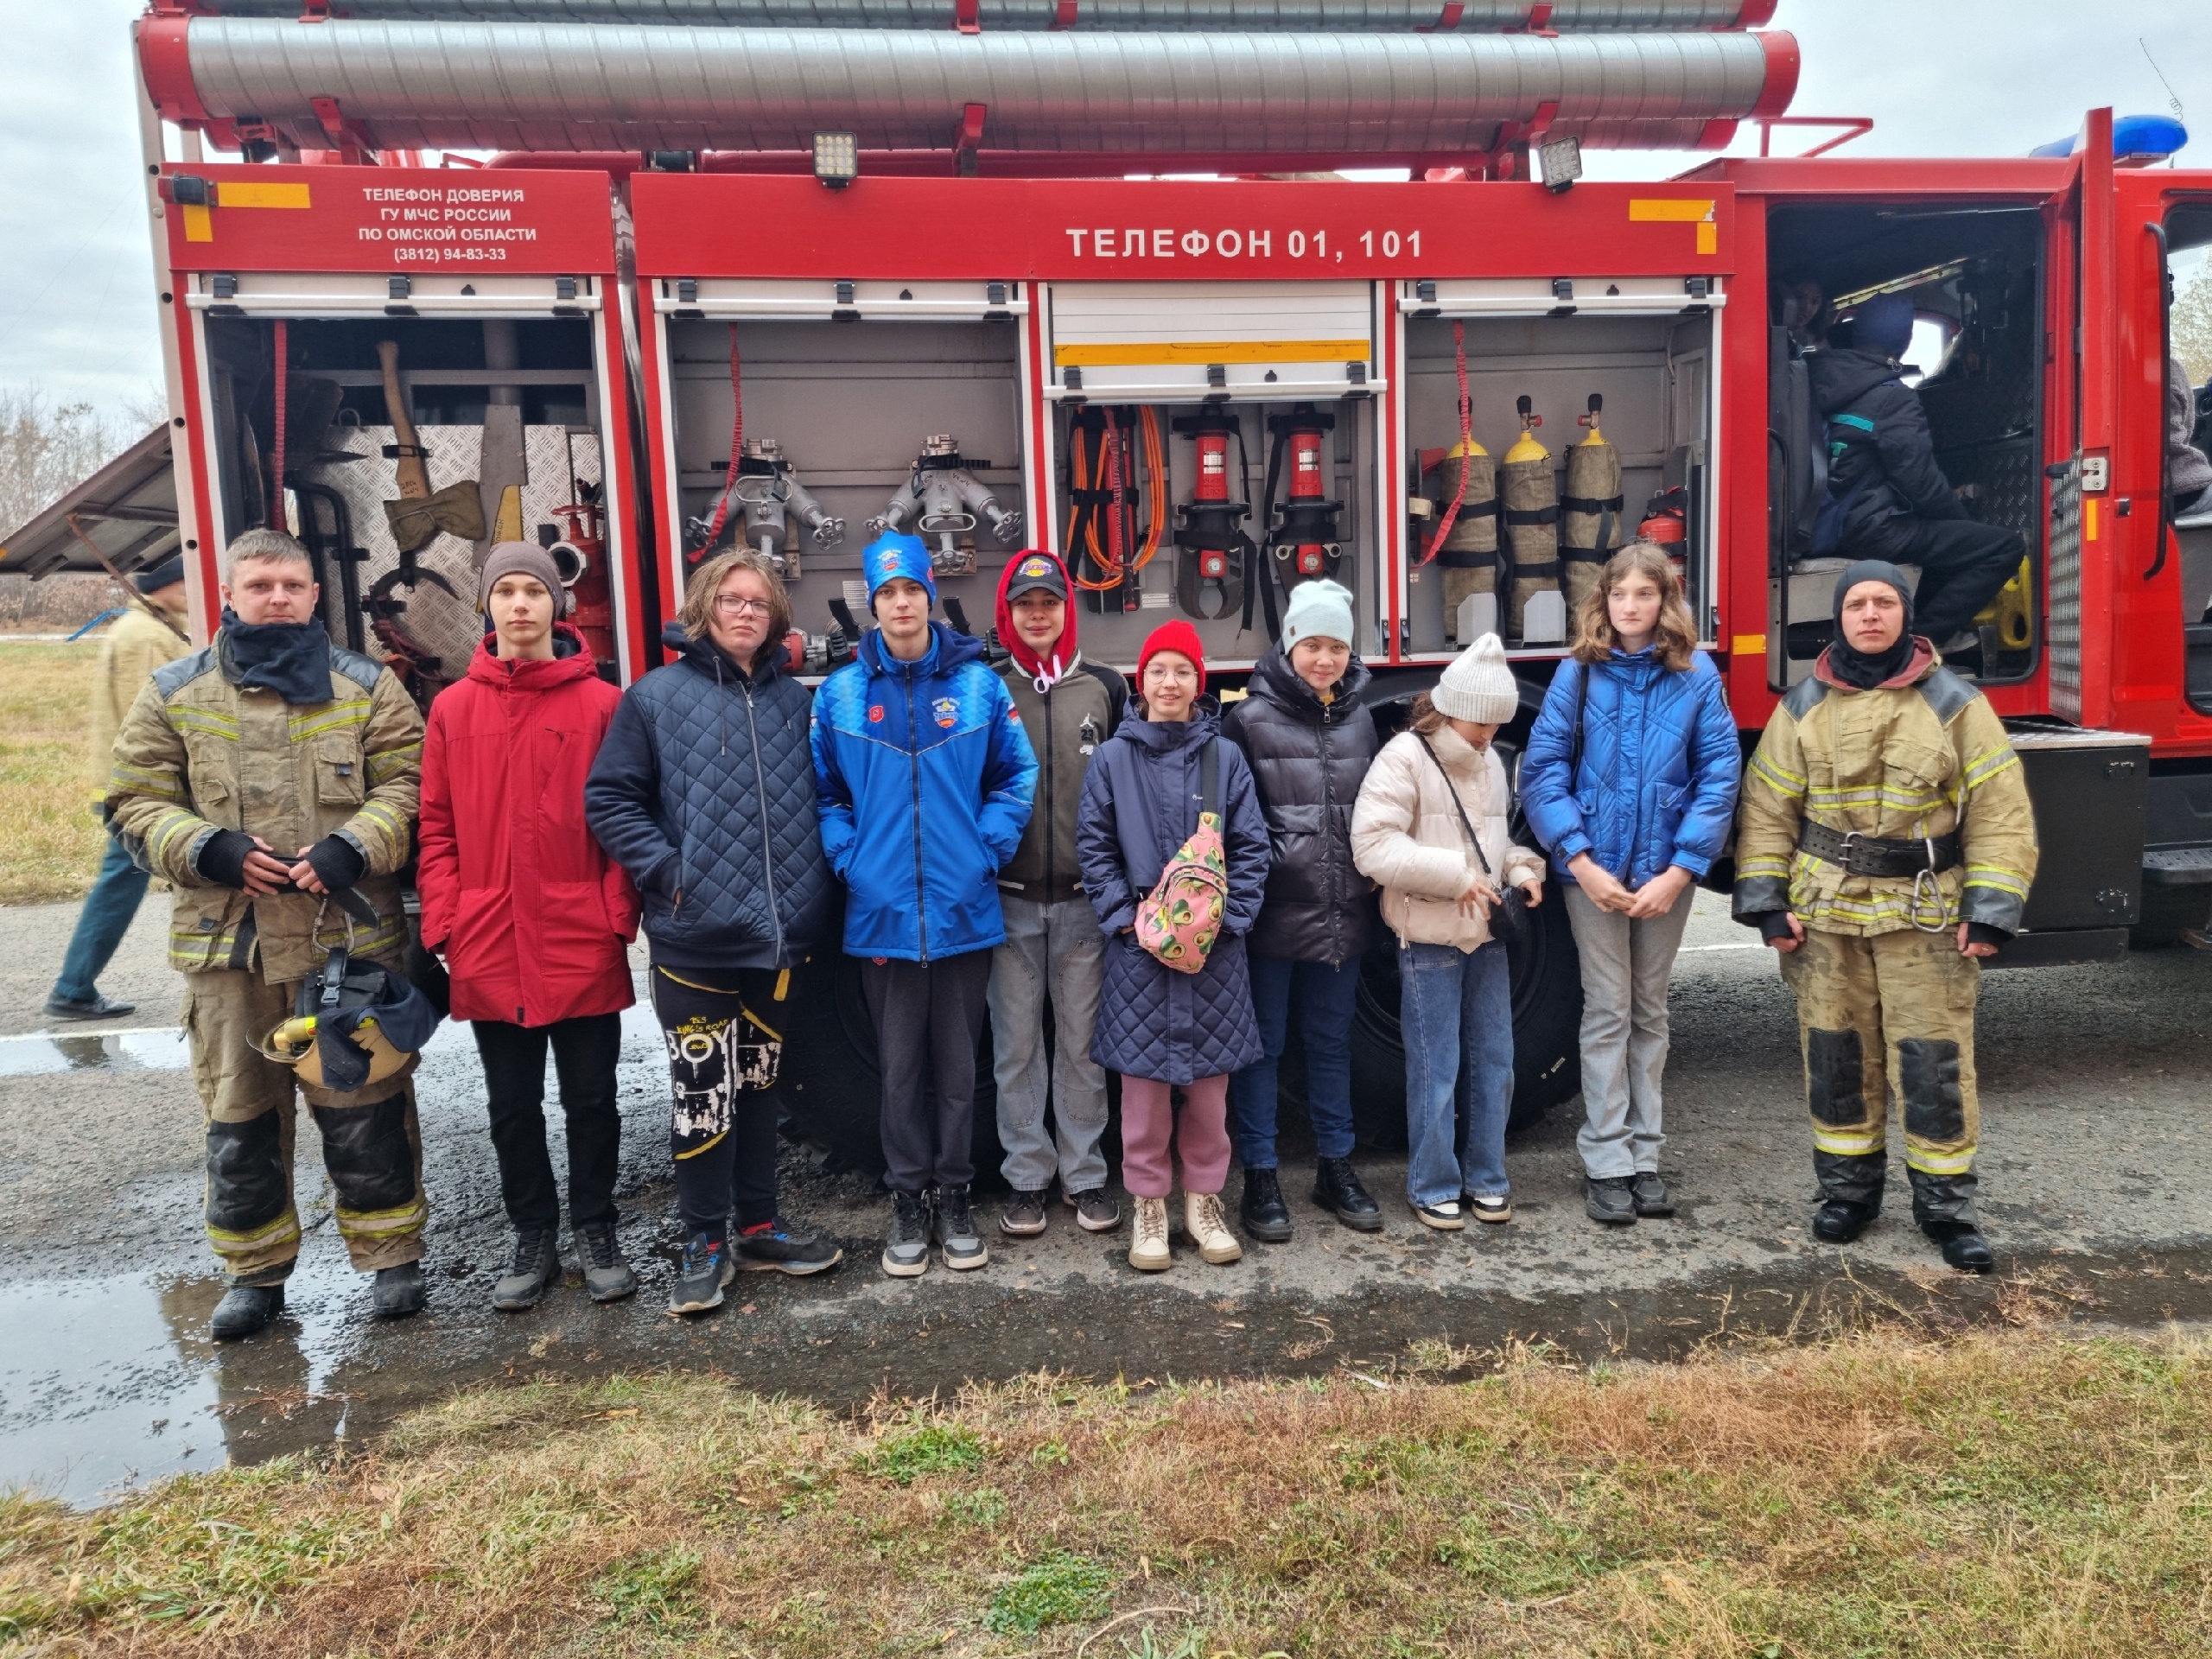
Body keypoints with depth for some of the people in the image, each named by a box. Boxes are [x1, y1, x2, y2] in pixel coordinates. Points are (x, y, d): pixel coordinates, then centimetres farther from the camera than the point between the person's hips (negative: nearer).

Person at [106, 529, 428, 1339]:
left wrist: (353, 848, -16)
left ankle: (392, 1254, 19)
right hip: (227, 942, 2)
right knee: (239, 1116, 11)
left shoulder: (366, 687, 4)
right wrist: (212, 851, -11)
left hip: (350, 936, -1)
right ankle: (255, 1272, 26)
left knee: (364, 1105, 5)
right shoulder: (175, 694, 7)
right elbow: (137, 803, 7)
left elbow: (406, 785, 0)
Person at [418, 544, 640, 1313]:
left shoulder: (601, 703, -1)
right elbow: (437, 827, 6)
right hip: (489, 952, 2)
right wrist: (444, 924, -2)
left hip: (583, 947, -2)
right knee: (513, 1107, 14)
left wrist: (618, 915, -8)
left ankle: (595, 1232, 27)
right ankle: (533, 1236, 29)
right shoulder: (453, 708, 5)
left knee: (591, 1099, 10)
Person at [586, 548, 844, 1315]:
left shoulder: (795, 701, 8)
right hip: (694, 935, -3)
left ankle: (759, 1227, 28)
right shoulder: (657, 696, -2)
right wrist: (666, 871, -12)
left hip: (778, 934, 4)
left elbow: (822, 798, 16)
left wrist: (814, 887, 6)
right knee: (703, 1090, 1)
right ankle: (705, 1242, 17)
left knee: (758, 1082, 15)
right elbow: (608, 797, -3)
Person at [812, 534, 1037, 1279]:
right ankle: (908, 1198, 23)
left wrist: (987, 849, -5)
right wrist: (848, 858, -4)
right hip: (882, 910, 0)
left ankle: (953, 1194, 25)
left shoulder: (979, 684, 0)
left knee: (958, 1062, 10)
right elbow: (823, 792, 8)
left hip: (964, 908, 0)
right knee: (899, 1065, 9)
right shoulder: (840, 693, 2)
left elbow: (1016, 776, 5)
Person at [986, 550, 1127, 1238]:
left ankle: (1086, 1175, 20)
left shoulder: (1106, 688, 5)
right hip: (1010, 897, 0)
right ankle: (1026, 1176, 19)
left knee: (1082, 1045, 8)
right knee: (1016, 1046, 7)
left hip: (1084, 897, 0)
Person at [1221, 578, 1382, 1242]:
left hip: (1343, 913, 5)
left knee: (1332, 1040, 16)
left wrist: (1373, 872, 12)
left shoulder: (1360, 718, 10)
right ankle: (1260, 1178, 17)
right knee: (1264, 1044, 5)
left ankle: (1335, 1167, 29)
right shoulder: (1250, 719, -6)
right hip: (1272, 914, -4)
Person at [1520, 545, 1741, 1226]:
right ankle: (1606, 1162, 10)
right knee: (1607, 1011, 3)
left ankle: (1643, 1154, 22)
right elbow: (1543, 768, -7)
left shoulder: (1697, 676, -2)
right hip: (1594, 868, -1)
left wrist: (1681, 868, -12)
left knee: (1650, 1012, 12)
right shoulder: (1578, 672, -3)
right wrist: (1579, 859, -14)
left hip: (1666, 870, 1)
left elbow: (1719, 774, -5)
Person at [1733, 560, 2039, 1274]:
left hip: (1928, 918, -1)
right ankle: (1848, 1189, 24)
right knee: (1837, 1054, 9)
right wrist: (1767, 905, -3)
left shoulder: (1956, 704, -1)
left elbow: (2001, 814, -2)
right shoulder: (1803, 707, 3)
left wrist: (1989, 913, -8)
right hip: (1826, 917, 2)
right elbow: (1766, 811, 4)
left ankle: (1946, 1204, 16)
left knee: (1934, 1061, 1)